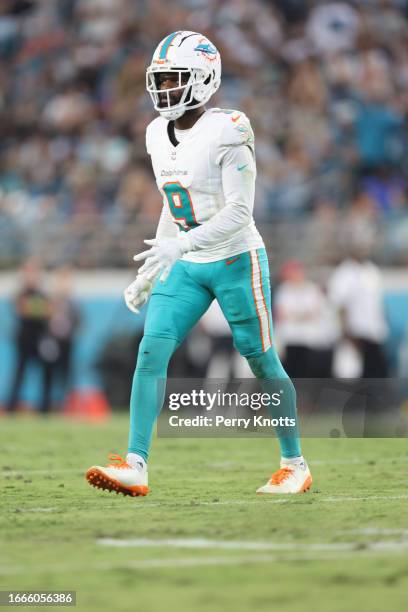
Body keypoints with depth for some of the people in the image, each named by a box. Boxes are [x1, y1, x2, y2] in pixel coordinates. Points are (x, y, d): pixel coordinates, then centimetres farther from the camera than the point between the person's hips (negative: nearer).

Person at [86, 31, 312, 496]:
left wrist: (180, 245, -32)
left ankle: (295, 466, 18)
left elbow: (239, 212, -22)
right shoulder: (159, 135, 6)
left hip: (236, 261, -6)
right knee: (151, 351, -9)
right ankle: (135, 466, -11)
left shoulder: (226, 133, -18)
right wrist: (150, 272, 16)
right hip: (186, 266, 6)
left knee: (261, 362, 3)